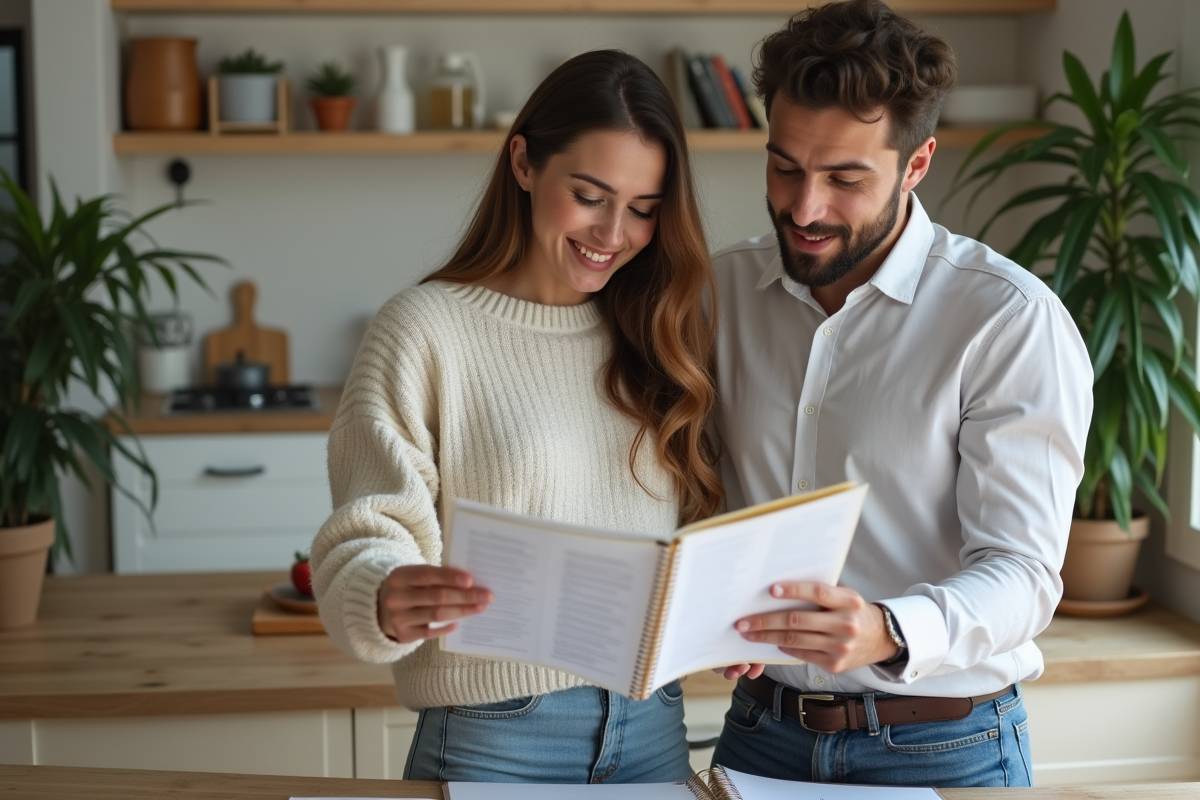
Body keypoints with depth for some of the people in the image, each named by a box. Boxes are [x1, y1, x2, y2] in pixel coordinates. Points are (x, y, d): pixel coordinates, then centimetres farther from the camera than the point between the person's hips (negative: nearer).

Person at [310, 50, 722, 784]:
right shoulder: (427, 329, -8)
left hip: (653, 728, 5)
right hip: (494, 741, -4)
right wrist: (387, 602, -34)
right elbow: (366, 540, -12)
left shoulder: (658, 334, 8)